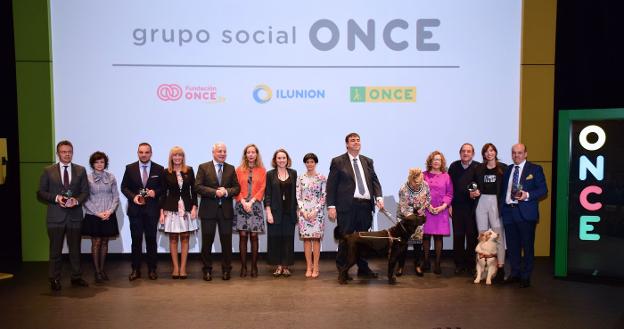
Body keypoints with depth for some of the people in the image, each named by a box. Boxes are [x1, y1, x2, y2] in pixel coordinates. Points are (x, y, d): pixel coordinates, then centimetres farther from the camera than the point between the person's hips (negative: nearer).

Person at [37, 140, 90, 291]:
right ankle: (54, 280, 15)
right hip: (55, 216, -1)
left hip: (75, 215, 1)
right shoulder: (48, 171, 4)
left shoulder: (81, 170, 7)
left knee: (75, 249, 9)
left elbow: (85, 192, 6)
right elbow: (41, 193, 3)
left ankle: (76, 277, 20)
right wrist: (56, 198, -14)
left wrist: (76, 201, -13)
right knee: (55, 250, 4)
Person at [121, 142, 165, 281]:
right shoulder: (130, 168, 4)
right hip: (135, 209, 1)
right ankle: (135, 270, 13)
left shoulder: (159, 169, 2)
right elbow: (124, 187, 6)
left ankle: (152, 269, 15)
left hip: (152, 209, 0)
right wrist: (133, 196, -11)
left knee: (151, 239, 6)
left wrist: (155, 192, -14)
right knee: (136, 239, 4)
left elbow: (163, 188, 5)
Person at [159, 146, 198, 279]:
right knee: (173, 238, 3)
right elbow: (163, 193, 4)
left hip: (186, 207, 1)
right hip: (171, 208, 0)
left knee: (185, 238, 2)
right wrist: (162, 212, -1)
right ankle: (175, 267, 10)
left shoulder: (189, 171, 4)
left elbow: (193, 190, 5)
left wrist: (194, 207, -3)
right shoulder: (166, 173, 2)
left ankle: (183, 268, 8)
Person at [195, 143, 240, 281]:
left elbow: (237, 188, 6)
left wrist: (226, 191, -14)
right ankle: (207, 270, 18)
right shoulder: (203, 167, 1)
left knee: (226, 241, 5)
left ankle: (226, 270, 16)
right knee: (207, 241, 6)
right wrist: (214, 192, -17)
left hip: (226, 210, 2)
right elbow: (198, 187, -7)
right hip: (208, 209, -2)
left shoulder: (231, 169, 10)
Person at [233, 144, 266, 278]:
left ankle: (254, 266, 6)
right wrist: (243, 202, -10)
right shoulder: (239, 170, 8)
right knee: (242, 236, -1)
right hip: (241, 205, 0)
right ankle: (243, 266, 4)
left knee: (254, 236, -1)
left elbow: (262, 188, 1)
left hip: (255, 206, 0)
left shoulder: (262, 170, 7)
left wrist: (251, 202, -9)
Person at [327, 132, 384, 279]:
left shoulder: (367, 161, 15)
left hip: (366, 205, 4)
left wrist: (379, 197, -7)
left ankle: (363, 269, 22)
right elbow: (331, 186, -1)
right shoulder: (338, 162, 2)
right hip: (347, 206, -4)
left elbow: (375, 181, 10)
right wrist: (331, 206, -8)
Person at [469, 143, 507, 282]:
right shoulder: (479, 169, 11)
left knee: (498, 235, -6)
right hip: (481, 202, 4)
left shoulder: (503, 168, 1)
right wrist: (472, 193, -3)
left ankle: (500, 268, -3)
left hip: (496, 202, -3)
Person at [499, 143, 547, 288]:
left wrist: (527, 195, -19)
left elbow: (543, 190, -4)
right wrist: (501, 206, 8)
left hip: (526, 212, -5)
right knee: (512, 245, 11)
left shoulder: (535, 169, 0)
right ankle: (515, 273, 23)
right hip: (508, 211, 5)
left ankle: (526, 276, 12)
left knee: (527, 246, 2)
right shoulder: (508, 170, 15)